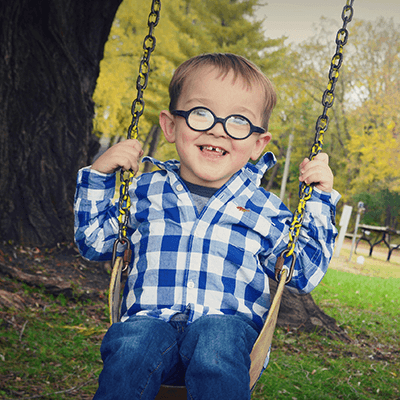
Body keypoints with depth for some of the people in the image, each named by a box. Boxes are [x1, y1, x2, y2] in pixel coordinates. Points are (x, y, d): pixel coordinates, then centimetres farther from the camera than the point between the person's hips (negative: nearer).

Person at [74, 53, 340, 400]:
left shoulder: (263, 208, 12)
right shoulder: (145, 191, 15)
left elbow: (305, 274, 13)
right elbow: (93, 243, 21)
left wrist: (319, 200, 7)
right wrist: (99, 177, 11)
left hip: (229, 322, 0)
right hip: (150, 317, 1)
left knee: (217, 343, -35)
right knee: (133, 346, -34)